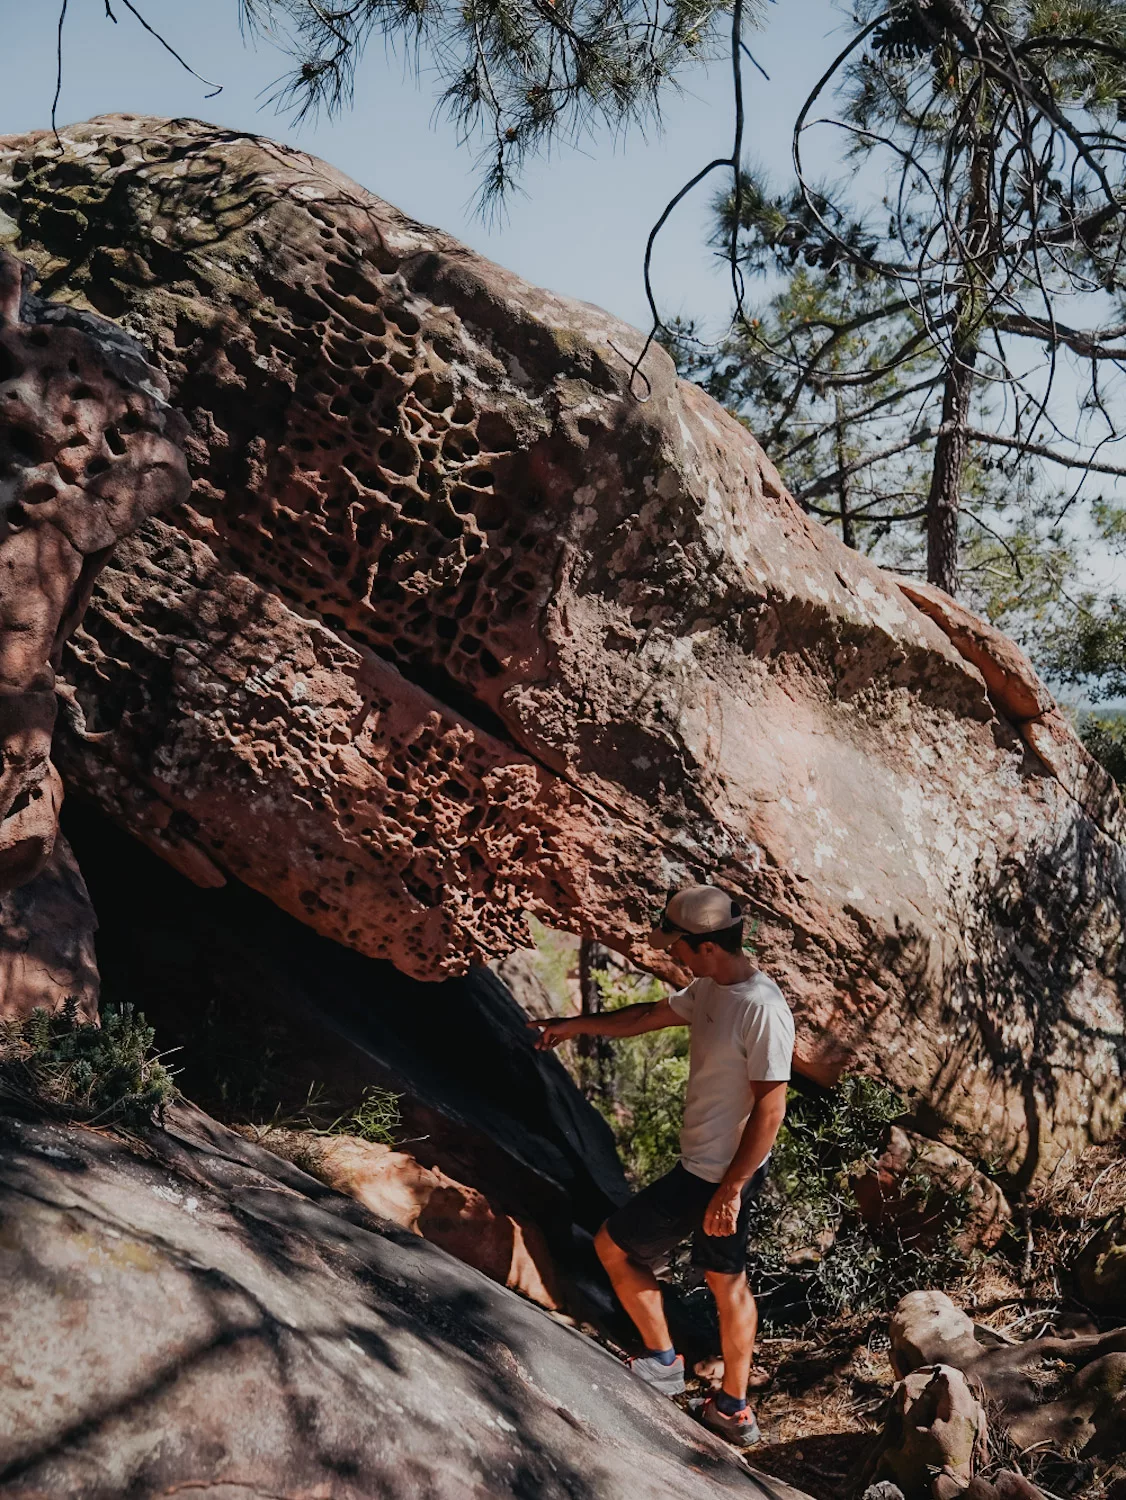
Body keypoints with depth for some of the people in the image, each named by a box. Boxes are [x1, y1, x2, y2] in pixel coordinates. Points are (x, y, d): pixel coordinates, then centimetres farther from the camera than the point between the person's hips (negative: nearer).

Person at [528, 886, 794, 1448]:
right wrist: (577, 1025, 25)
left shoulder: (763, 1011, -27)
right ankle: (734, 1410, 32)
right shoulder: (712, 988, 1)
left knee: (613, 1245, 5)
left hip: (716, 1177, -9)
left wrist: (730, 1190, -22)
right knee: (727, 1278, 18)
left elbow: (770, 1108, -25)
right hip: (714, 1167, 9)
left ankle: (661, 1361, 22)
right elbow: (652, 1015, 17)